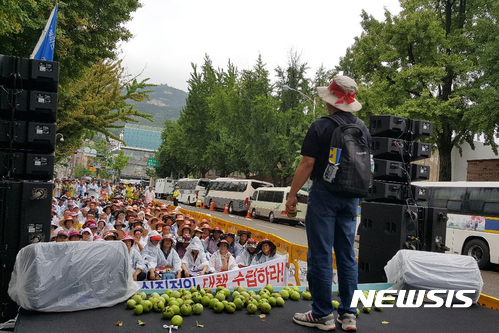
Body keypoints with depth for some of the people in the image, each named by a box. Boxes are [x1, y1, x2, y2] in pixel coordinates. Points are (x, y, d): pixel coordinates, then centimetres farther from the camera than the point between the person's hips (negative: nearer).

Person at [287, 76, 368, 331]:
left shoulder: (321, 127, -11)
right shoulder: (363, 130, 8)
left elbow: (307, 164, -13)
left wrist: (292, 194, -6)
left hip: (324, 194, -6)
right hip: (351, 196, 6)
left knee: (320, 255, 2)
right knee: (347, 255, 11)